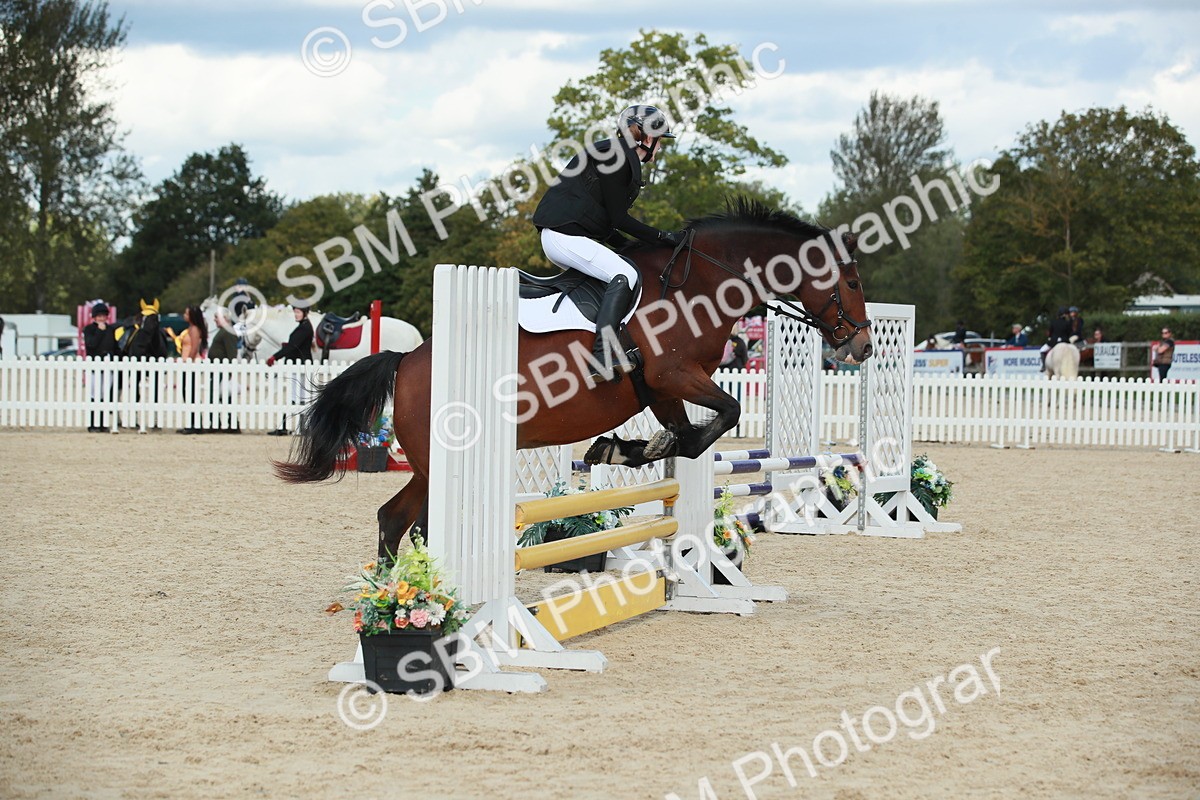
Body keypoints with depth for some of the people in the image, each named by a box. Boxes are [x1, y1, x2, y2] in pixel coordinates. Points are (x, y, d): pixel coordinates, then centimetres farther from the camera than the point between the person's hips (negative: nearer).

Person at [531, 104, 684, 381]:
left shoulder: (624, 160, 21)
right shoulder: (614, 156, -9)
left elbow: (605, 222, 21)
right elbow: (618, 218, -12)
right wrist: (663, 237, -9)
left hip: (560, 233, 11)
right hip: (566, 234, -11)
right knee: (625, 275, -23)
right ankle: (602, 355, -35)